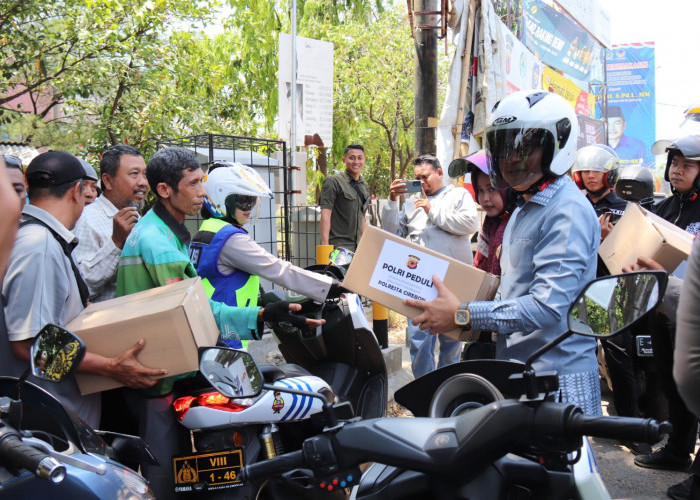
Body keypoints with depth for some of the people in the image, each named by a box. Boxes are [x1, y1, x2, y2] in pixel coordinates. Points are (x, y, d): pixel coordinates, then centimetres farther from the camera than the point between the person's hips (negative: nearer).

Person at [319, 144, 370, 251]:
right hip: (338, 246, -7)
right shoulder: (333, 181, -5)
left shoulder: (364, 186, 17)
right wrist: (325, 244, -19)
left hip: (357, 246, 7)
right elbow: (325, 214, -12)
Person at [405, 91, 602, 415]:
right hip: (517, 373, 9)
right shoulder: (523, 209, 18)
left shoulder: (568, 212, -16)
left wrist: (463, 315, -21)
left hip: (555, 382, -9)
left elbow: (548, 306, -25)